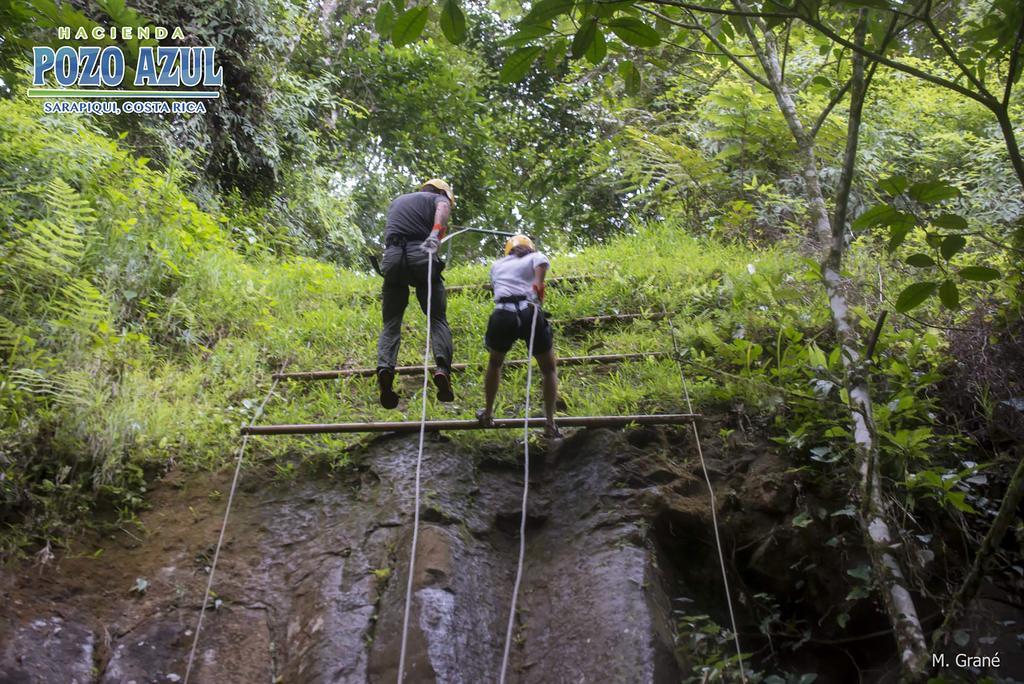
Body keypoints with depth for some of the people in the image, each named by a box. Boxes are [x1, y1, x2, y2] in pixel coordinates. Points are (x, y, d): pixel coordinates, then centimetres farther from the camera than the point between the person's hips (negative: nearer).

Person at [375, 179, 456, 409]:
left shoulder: (397, 201, 35)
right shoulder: (437, 198, 19)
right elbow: (442, 209, -5)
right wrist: (435, 233, -23)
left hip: (392, 258, 3)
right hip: (421, 257, -3)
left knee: (391, 323, 4)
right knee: (438, 320, 1)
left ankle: (385, 367, -21)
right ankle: (442, 368, -21)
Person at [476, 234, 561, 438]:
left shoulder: (497, 265, 30)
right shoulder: (534, 257, 21)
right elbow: (542, 260, -2)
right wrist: (538, 283, -14)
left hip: (503, 316, 2)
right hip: (530, 314, -2)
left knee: (494, 363, 32)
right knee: (549, 370, 20)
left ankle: (487, 413, 40)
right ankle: (550, 424, 12)